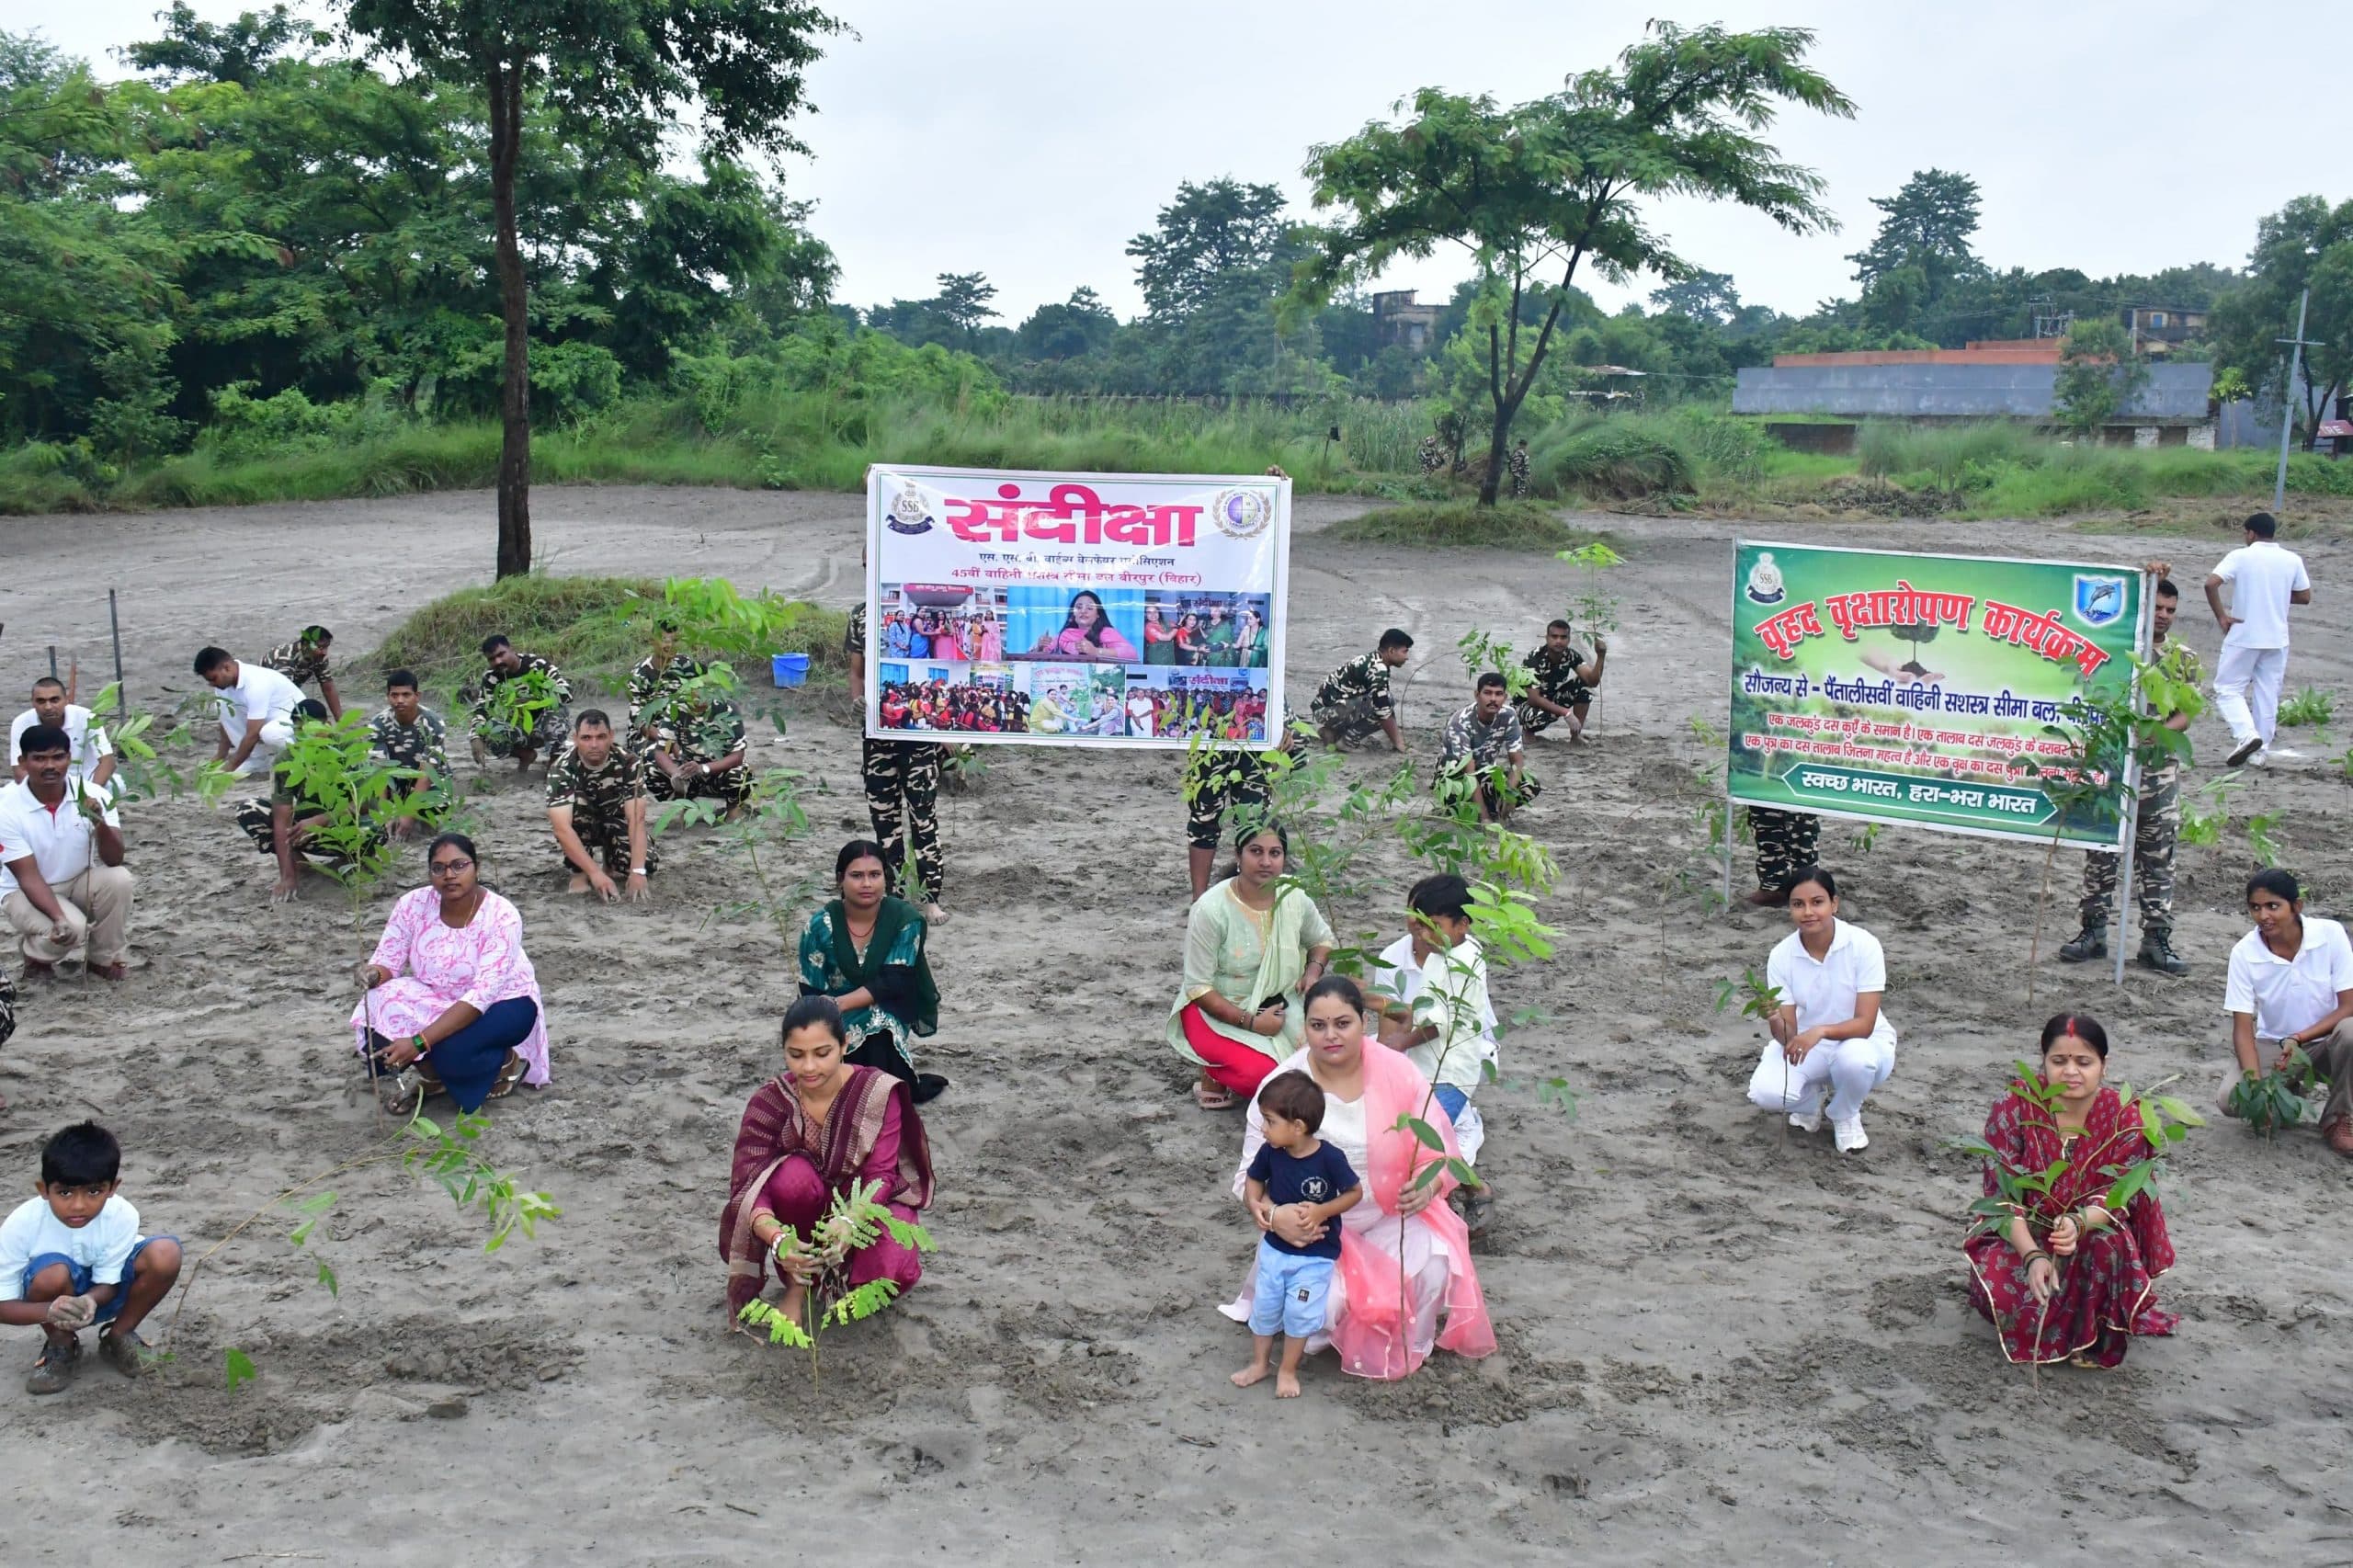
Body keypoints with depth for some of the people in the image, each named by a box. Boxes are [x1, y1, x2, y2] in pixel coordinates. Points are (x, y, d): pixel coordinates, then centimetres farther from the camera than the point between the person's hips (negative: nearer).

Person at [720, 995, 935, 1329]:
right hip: (808, 1212, 1)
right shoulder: (770, 1100, -18)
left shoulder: (878, 1092, -20)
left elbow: (880, 1175, -25)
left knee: (894, 1270, -34)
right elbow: (747, 1186, -27)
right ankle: (798, 1281, -12)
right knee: (793, 1174, -34)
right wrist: (777, 1237, -49)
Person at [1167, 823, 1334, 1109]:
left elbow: (1322, 939, 15)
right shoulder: (1211, 909, -22)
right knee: (1261, 1075, -29)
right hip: (1216, 1011, -5)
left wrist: (1313, 969, -7)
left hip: (1273, 1006, 5)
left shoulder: (1295, 899, -7)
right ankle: (1214, 1073, 4)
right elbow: (1198, 987, -17)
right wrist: (1250, 1021, -23)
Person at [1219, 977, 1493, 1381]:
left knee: (1434, 1268, -27)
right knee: (1320, 1299, -27)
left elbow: (1440, 1151, -8)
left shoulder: (1398, 1074, -10)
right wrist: (1274, 1215, -31)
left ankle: (1408, 1347, 6)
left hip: (1393, 1219, 1)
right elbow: (1253, 1172, -9)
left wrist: (1427, 1186, -32)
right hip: (1316, 1226, -1)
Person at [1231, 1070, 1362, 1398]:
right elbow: (1253, 1179, 7)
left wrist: (1322, 1211, -24)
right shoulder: (1270, 1152, -12)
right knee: (1264, 1306, 12)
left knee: (1299, 1311, -1)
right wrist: (1255, 1204, -13)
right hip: (1274, 1246, 4)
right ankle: (1259, 1364, 32)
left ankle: (1288, 1371, 20)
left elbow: (1355, 1192, -12)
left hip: (1316, 1254, -4)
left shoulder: (1329, 1158, -24)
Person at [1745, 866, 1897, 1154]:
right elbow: (1788, 1034, -15)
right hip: (1805, 1042, 2)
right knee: (1766, 1092, -28)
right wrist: (1775, 1021, -39)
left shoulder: (1863, 945, -21)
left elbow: (1864, 1024, -25)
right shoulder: (1781, 956, -13)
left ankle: (1846, 1117, -2)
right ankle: (1812, 1098, 11)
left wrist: (1821, 1031, -43)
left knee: (1853, 1057, -39)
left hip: (1861, 1041, -2)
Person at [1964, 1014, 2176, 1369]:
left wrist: (2079, 1224, -43)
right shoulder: (2015, 1106, -15)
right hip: (2023, 1233, 0)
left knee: (2109, 1244, -36)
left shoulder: (2124, 1118, -13)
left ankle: (2096, 1338, -9)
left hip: (2094, 1233, 0)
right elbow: (2001, 1191, -18)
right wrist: (2032, 1255, -34)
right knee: (1998, 1293, -30)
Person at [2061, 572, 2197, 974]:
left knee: (2158, 857, 5)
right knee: (2101, 849, 5)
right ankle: (2093, 931, 13)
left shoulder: (2184, 657, 7)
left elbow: (2185, 714, 2)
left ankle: (2156, 940, 10)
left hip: (2160, 769, 2)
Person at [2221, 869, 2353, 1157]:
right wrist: (2256, 1083, -29)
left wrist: (2298, 1039, -28)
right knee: (2231, 1097, -27)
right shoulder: (2244, 953, -13)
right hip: (2273, 1047, 1)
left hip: (2326, 1043, 0)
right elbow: (2243, 1029, -14)